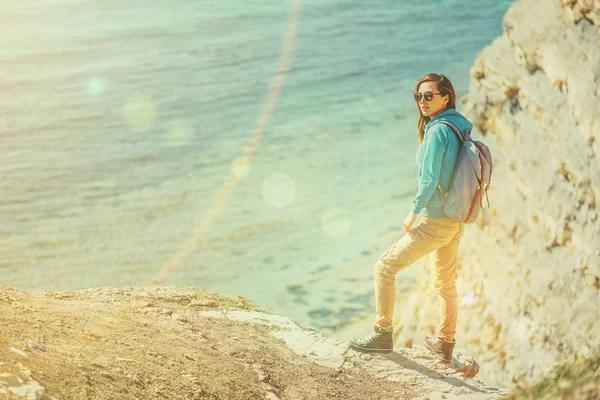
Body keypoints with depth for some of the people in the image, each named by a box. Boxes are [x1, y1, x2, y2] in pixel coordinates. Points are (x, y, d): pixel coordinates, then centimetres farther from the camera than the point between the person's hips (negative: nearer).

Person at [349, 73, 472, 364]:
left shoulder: (438, 130, -18)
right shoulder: (459, 129, 8)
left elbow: (430, 179, -21)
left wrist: (413, 213, -9)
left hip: (435, 222, -9)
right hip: (455, 221, 9)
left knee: (385, 267, 0)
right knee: (446, 283, 21)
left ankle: (383, 335, 4)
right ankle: (445, 344, 35)